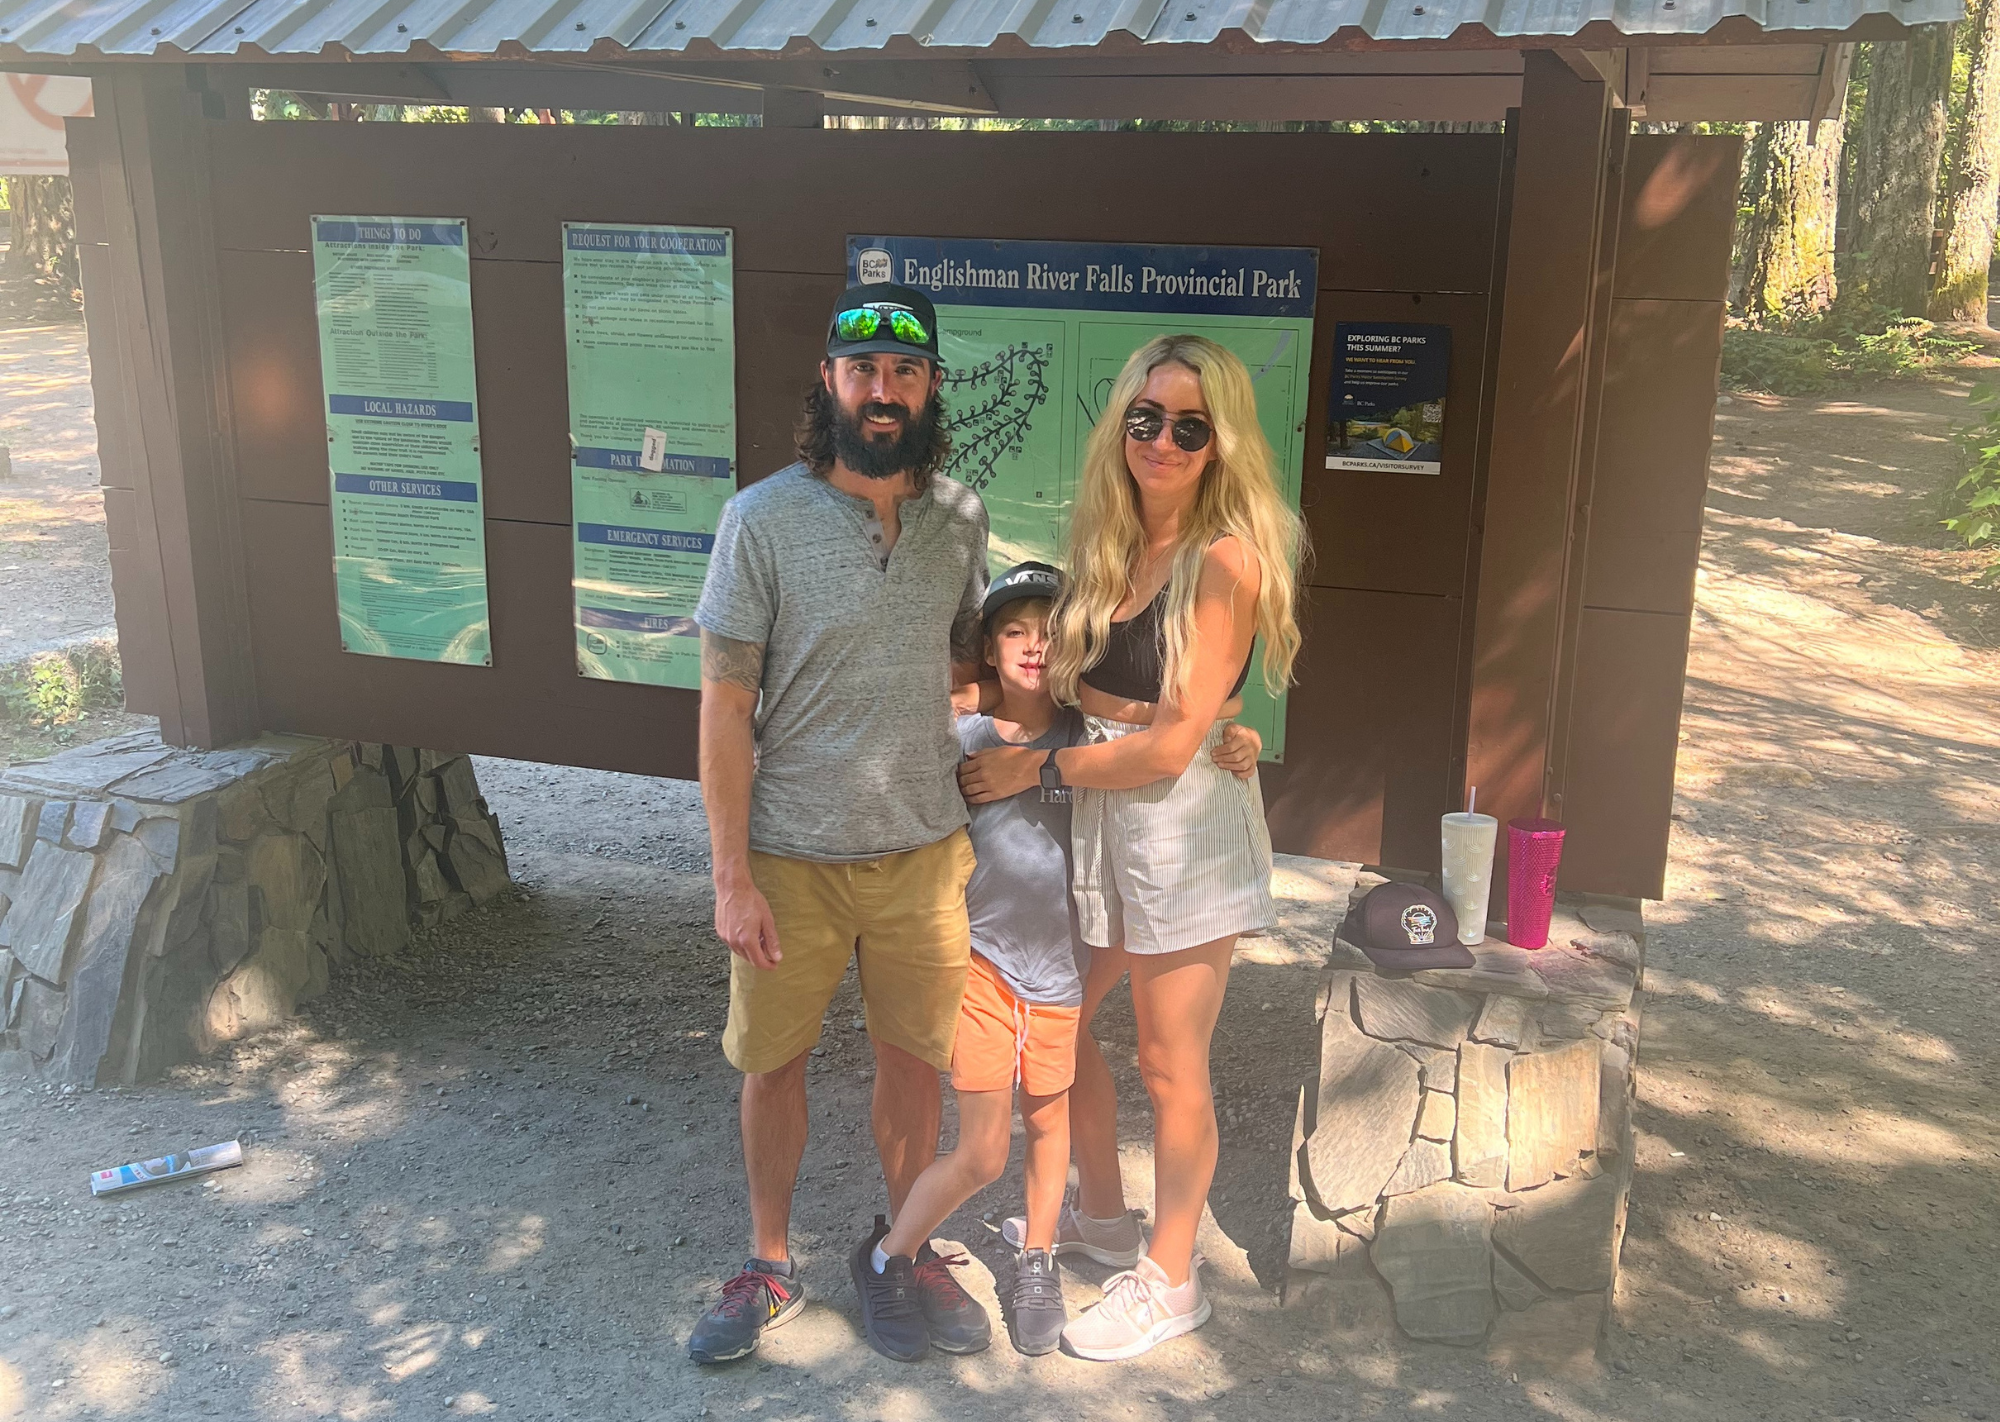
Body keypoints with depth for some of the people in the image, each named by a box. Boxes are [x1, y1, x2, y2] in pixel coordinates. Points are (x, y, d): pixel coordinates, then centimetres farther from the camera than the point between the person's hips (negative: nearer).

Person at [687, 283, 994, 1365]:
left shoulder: (959, 517, 0)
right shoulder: (763, 519, -12)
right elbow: (725, 704, -10)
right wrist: (732, 877, -12)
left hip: (923, 847, 3)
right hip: (791, 856, -2)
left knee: (913, 1056, 15)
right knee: (772, 1063, 12)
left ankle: (907, 1248, 38)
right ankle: (769, 1268, 34)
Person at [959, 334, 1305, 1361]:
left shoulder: (1225, 562, -17)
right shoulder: (1107, 542, 5)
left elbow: (1169, 744, -20)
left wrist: (1034, 769, -12)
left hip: (1184, 823, -7)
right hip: (1094, 812, 8)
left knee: (1168, 1063, 7)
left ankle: (1169, 1278, 27)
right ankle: (1102, 1215, 41)